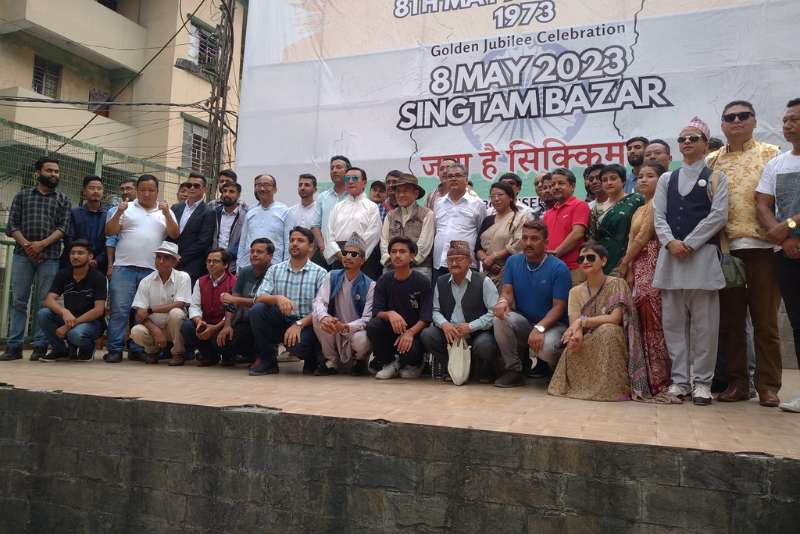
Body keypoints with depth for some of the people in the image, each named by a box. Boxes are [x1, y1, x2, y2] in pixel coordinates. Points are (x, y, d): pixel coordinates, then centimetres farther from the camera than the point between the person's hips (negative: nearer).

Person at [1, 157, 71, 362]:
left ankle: (40, 346, 2)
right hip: (22, 254, 1)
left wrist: (41, 244, -12)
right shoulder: (22, 195, 13)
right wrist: (26, 244, -9)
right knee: (18, 300, 0)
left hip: (50, 256, -1)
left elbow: (62, 228, 1)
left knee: (44, 302, -1)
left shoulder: (63, 199, 12)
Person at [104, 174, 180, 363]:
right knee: (119, 309, -5)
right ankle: (114, 349, 0)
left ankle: (137, 350, 12)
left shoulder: (165, 211, 14)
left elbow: (175, 235, 2)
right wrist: (118, 214, -10)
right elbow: (109, 231, 5)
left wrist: (167, 213, -10)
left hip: (152, 270, 1)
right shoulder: (127, 208, 10)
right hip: (124, 267, -1)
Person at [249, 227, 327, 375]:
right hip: (280, 321, 4)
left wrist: (299, 324, -23)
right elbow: (259, 298, -3)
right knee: (256, 310, -23)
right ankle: (268, 360, -4)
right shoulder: (275, 269, 10)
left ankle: (311, 359, 5)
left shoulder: (320, 273, 0)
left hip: (305, 324, -3)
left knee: (297, 344, -35)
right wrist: (277, 298, -24)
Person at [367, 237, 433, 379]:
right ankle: (388, 363, 0)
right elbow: (376, 312, -7)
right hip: (390, 330, 3)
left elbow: (425, 318, -13)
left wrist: (410, 333, -31)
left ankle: (413, 365, 7)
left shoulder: (423, 282, -9)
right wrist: (389, 314, -30)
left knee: (410, 350, -34)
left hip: (414, 332, -3)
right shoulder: (384, 280, 0)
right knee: (372, 325, -27)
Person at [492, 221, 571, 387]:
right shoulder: (513, 261, 2)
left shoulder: (559, 268, -12)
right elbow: (507, 292, -4)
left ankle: (547, 365, 6)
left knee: (546, 347, -35)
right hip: (522, 322, 4)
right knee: (500, 318, -28)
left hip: (551, 324, -3)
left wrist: (540, 328, -32)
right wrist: (503, 301, -30)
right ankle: (513, 370, -11)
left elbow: (558, 307, -16)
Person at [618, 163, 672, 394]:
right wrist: (629, 271, 1)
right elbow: (631, 242, 14)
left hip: (653, 265, -8)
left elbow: (644, 237, -8)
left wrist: (624, 264, -1)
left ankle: (660, 381, -6)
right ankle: (648, 378, 10)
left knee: (654, 322, -11)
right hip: (638, 267, 8)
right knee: (643, 322, 5)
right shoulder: (639, 211, 23)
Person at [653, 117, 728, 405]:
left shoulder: (716, 176, 8)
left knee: (704, 322, -3)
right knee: (673, 321, 4)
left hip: (703, 255, -3)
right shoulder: (666, 179, 17)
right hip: (670, 255, 3)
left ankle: (702, 382, 5)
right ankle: (679, 380, 12)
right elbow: (659, 216, 8)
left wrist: (689, 244, -12)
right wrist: (671, 242, -9)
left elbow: (718, 215, -4)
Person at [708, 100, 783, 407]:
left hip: (761, 247, -2)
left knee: (765, 321, 1)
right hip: (725, 249, 2)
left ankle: (768, 385, 9)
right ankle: (737, 382, 15)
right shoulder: (712, 161, 13)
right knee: (730, 320, 6)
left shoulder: (770, 154, 7)